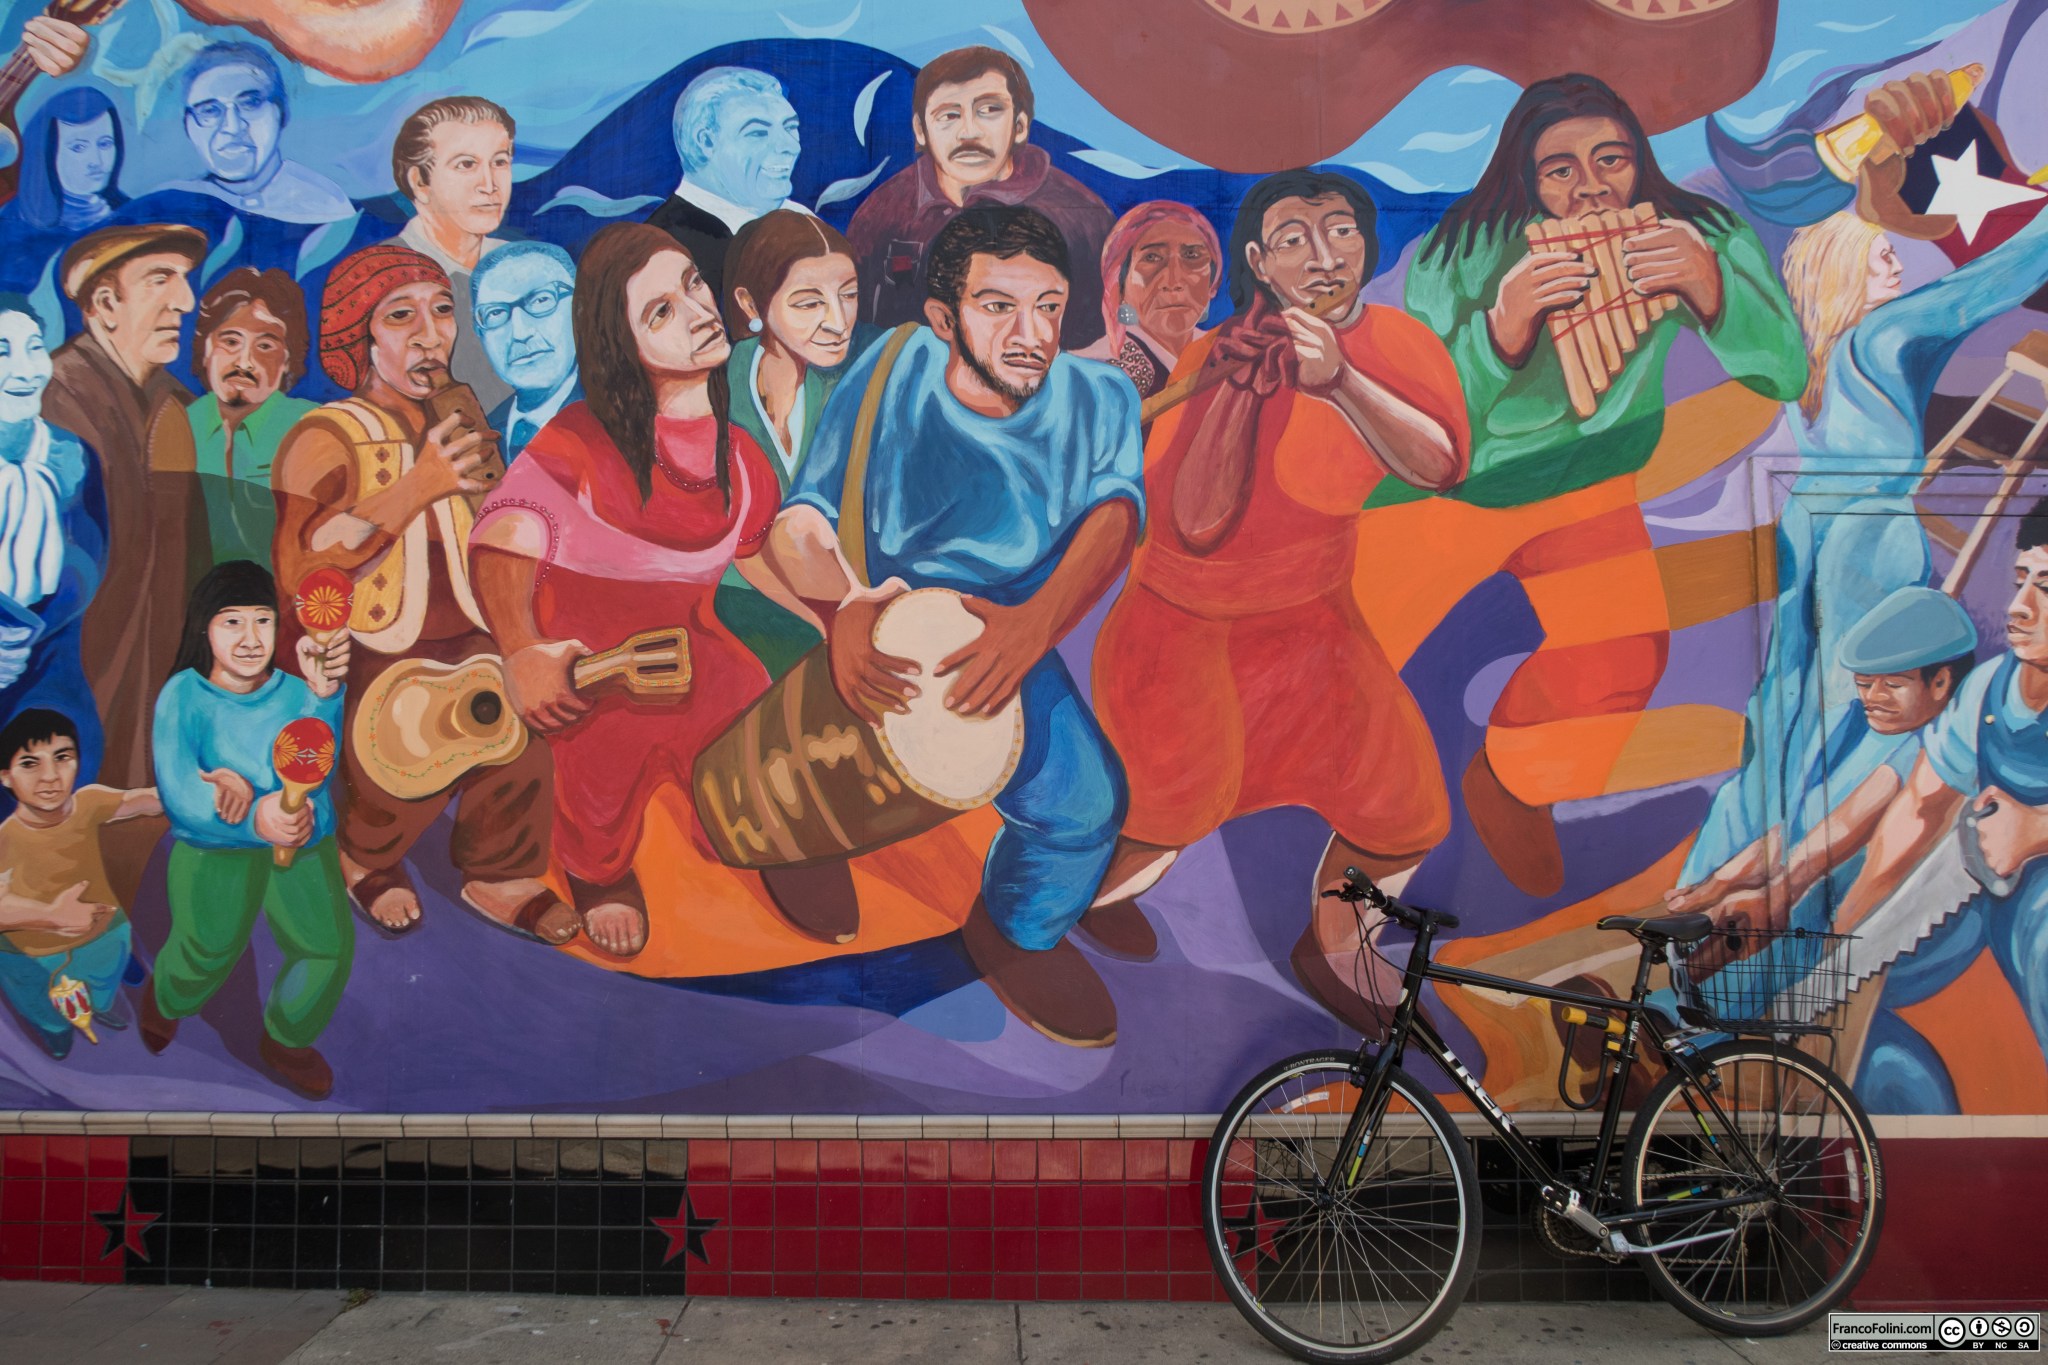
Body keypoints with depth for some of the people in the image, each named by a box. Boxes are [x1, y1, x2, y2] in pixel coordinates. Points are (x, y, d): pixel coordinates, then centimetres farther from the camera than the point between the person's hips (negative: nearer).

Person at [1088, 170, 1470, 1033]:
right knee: (1177, 804, -10)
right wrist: (1242, 383, -31)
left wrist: (1339, 379, -36)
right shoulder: (1216, 357, -17)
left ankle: (1330, 954, 32)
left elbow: (1442, 467, -25)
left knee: (1407, 812, 2)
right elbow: (1197, 526, -26)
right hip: (1184, 619, -3)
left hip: (1311, 619, 4)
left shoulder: (1395, 341, -8)